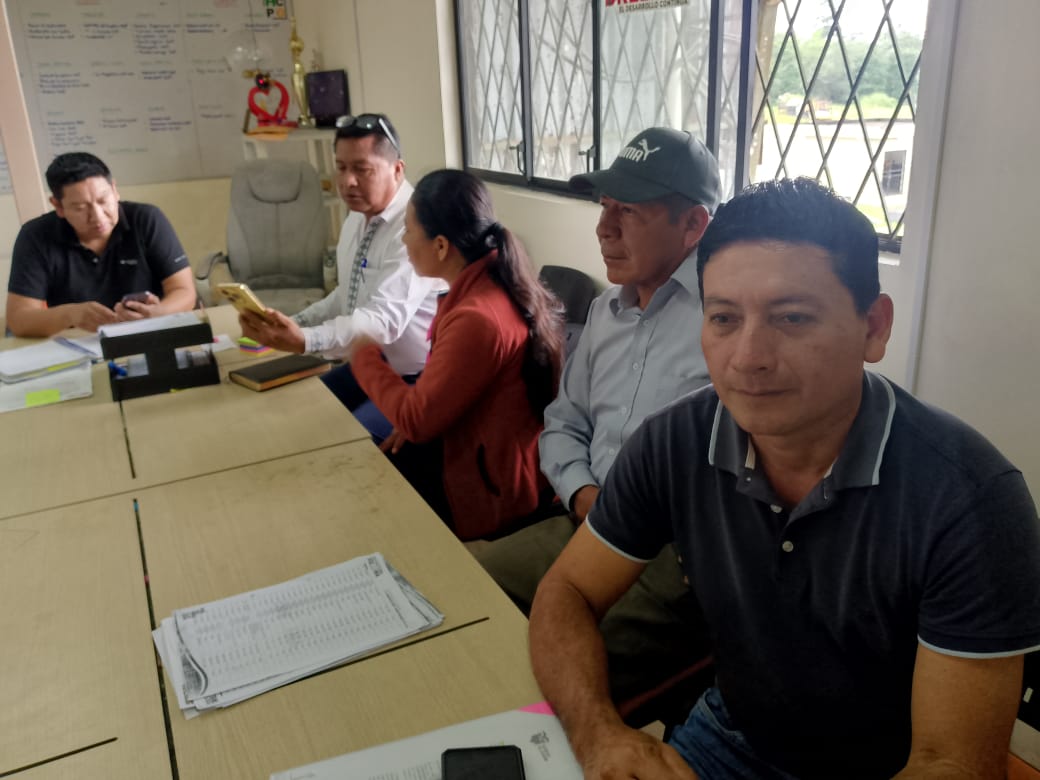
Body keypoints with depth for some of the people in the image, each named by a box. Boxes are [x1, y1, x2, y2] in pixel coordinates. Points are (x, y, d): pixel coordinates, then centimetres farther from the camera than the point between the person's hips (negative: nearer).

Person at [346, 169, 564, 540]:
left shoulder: (477, 318, -30)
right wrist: (414, 421, 1)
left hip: (492, 491, -8)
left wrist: (365, 357, -8)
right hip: (493, 462, 8)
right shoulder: (496, 281, 1)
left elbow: (417, 420, -22)